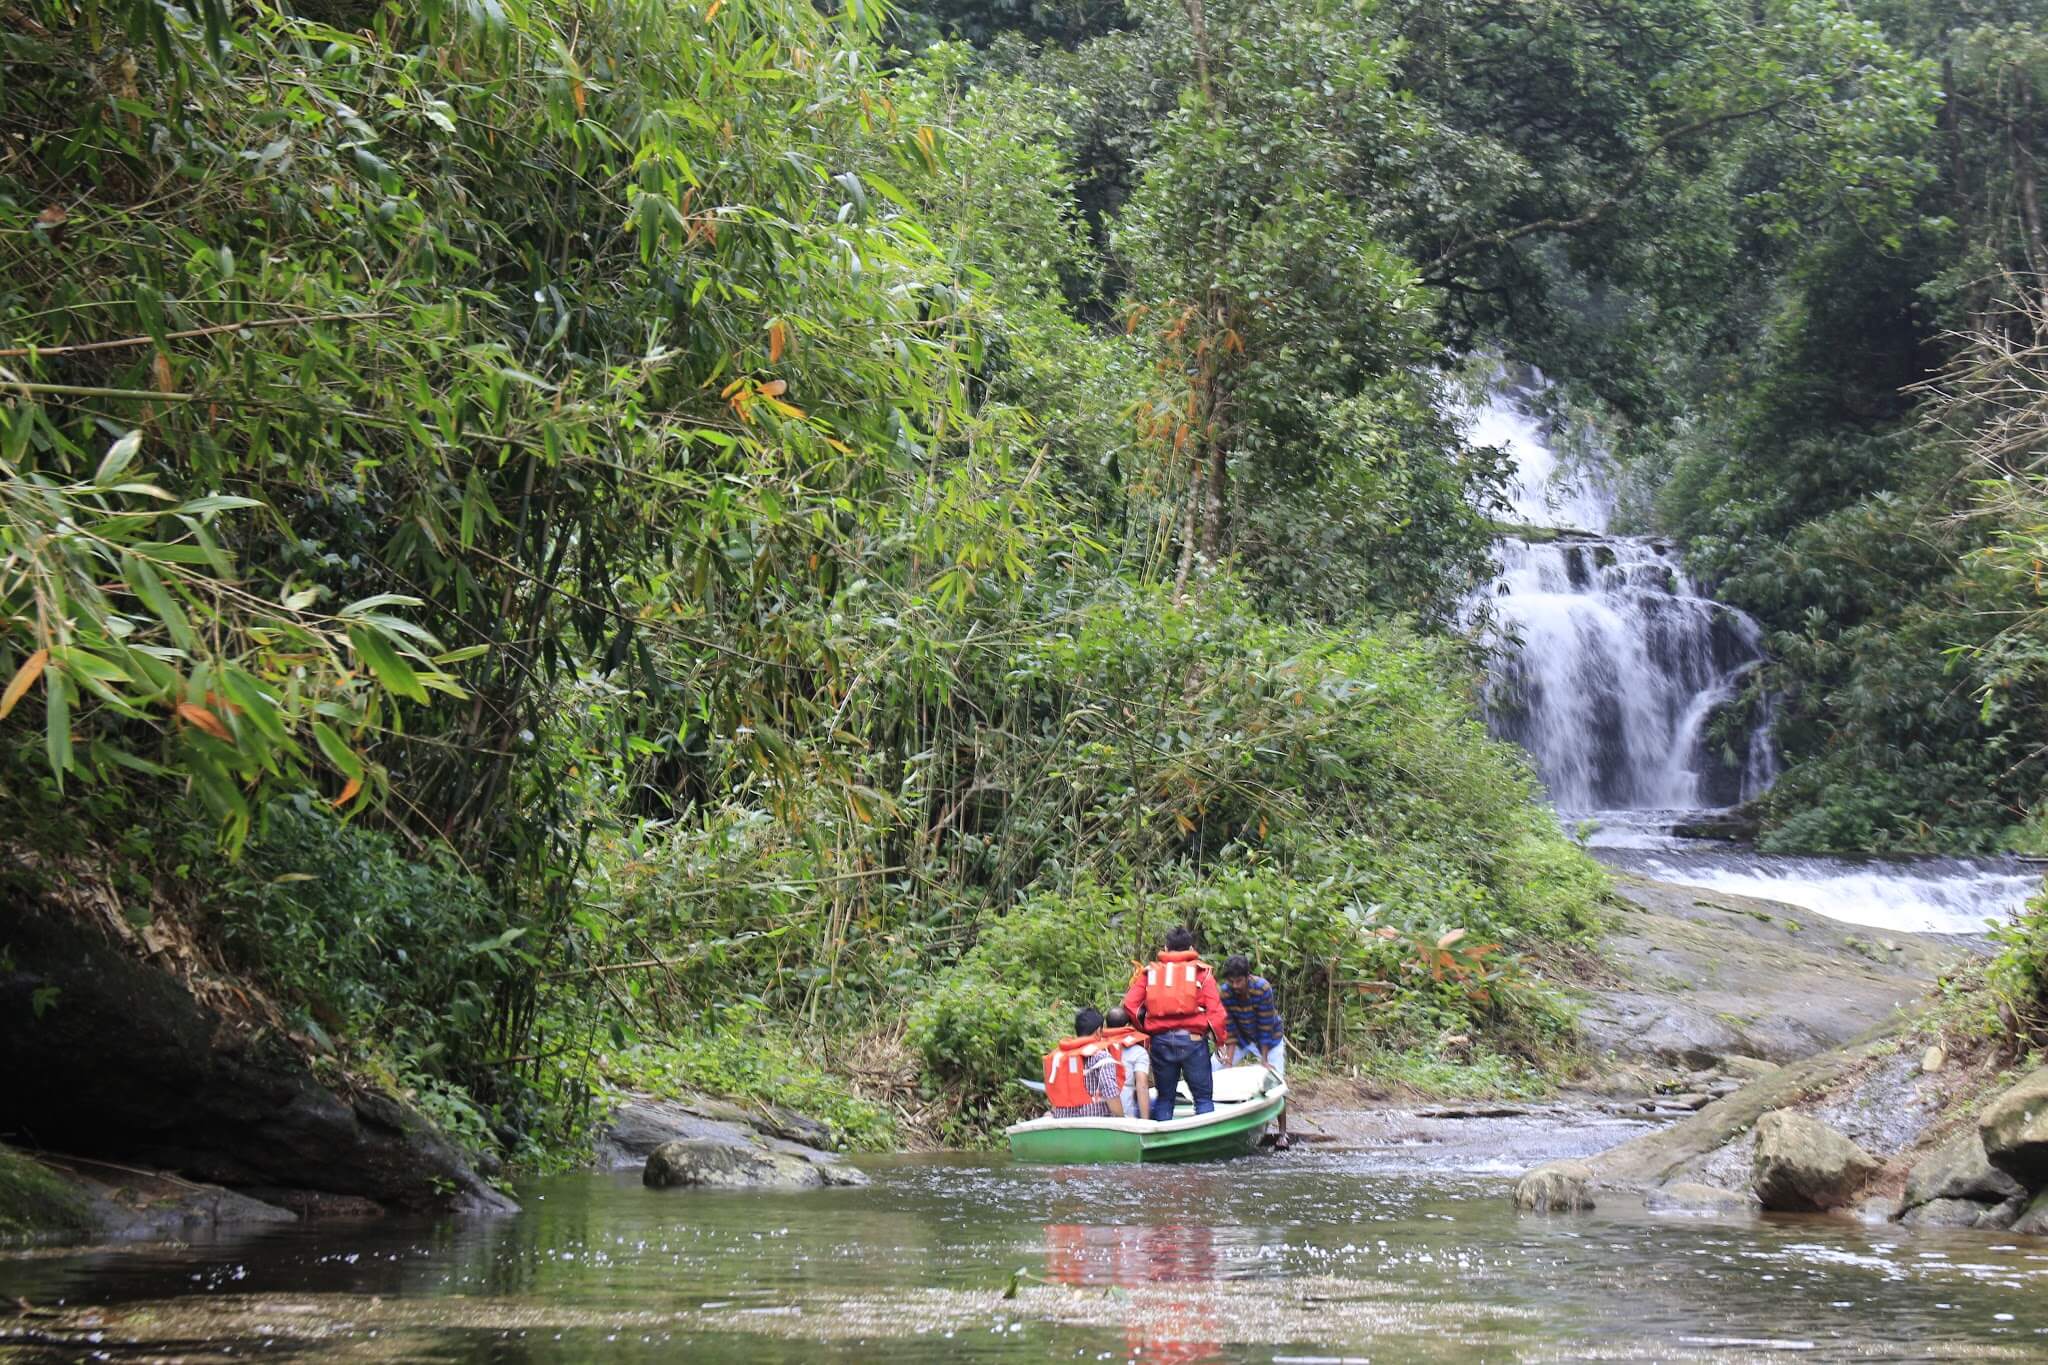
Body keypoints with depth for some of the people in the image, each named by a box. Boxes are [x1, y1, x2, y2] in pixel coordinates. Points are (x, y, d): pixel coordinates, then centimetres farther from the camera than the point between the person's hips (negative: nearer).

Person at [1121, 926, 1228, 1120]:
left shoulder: (1149, 972, 11)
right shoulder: (1202, 972, 5)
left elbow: (1130, 1004, 1)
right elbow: (1215, 1010, -5)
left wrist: (1145, 1029, 13)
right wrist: (1219, 1038, 6)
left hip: (1160, 1040, 2)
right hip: (1193, 1039, -2)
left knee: (1164, 1097, 14)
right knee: (1203, 1097, 4)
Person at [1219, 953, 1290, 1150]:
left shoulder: (1262, 988, -32)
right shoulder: (1225, 992, -22)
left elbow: (1265, 1027, -28)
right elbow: (1230, 1028, -17)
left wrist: (1264, 1061, -25)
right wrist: (1230, 1062, -21)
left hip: (1270, 1038, -4)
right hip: (1242, 1037, 4)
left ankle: (1283, 1133, -1)